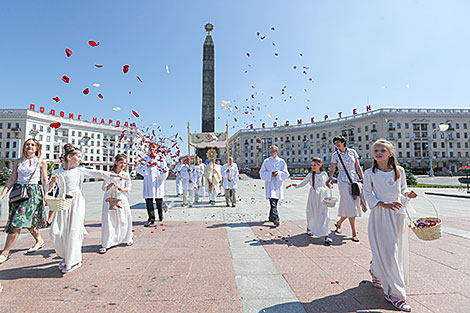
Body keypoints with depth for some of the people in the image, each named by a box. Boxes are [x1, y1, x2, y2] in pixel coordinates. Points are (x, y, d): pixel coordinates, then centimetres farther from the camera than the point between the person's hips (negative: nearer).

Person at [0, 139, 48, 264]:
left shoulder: (41, 162, 1)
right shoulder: (18, 162, 10)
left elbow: (44, 181, 2)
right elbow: (11, 180, 10)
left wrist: (45, 196, -1)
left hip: (33, 192, -4)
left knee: (17, 222, -10)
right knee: (27, 221, 9)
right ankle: (39, 240, 30)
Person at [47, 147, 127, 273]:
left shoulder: (80, 171, 5)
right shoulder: (57, 172, 9)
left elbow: (97, 173, -3)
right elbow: (47, 188, 10)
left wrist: (115, 175, -12)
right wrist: (52, 182, -12)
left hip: (76, 202, -2)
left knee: (73, 231, -2)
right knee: (56, 232, 0)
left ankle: (74, 260, 14)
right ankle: (65, 256, 25)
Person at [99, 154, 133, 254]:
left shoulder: (126, 175, 3)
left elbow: (129, 188, 8)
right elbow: (104, 187, -2)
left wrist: (123, 190, -12)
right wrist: (110, 185, -21)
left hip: (121, 199, 2)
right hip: (109, 199, -2)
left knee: (124, 220, 8)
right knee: (107, 221, -4)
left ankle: (127, 238, 30)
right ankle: (105, 244, 6)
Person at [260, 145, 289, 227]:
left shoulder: (281, 161, 7)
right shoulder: (266, 161, 5)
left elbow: (286, 174, 3)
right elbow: (262, 173, 1)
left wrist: (278, 173, -15)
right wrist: (270, 174, -14)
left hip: (278, 184, 2)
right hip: (269, 184, -2)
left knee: (275, 202, 11)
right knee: (273, 202, -16)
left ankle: (271, 217, 28)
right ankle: (276, 219, -22)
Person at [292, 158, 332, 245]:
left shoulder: (324, 174, 4)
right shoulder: (310, 175, 0)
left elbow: (327, 182, 19)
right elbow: (303, 183, 2)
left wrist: (329, 185, -2)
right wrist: (296, 185, -15)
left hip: (322, 196, 1)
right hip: (313, 196, -1)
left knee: (324, 215, -4)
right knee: (312, 214, 6)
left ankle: (325, 236, -1)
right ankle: (309, 228, 35)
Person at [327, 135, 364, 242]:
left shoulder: (353, 152, 6)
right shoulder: (335, 155, 2)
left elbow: (358, 167, 8)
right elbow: (332, 169, 2)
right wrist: (330, 178, -16)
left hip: (354, 180, 3)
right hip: (343, 181, -3)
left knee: (354, 205, 7)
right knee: (350, 207, -6)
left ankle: (339, 223, 30)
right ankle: (354, 233, 1)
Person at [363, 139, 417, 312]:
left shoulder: (399, 170, 1)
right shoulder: (369, 173, -7)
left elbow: (403, 188, 15)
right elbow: (367, 194, -4)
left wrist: (407, 193, -7)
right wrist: (383, 204, -18)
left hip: (397, 213, 4)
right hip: (380, 215, -4)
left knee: (398, 250, 14)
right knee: (386, 252, -4)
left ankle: (376, 270, 42)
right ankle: (394, 293, 9)